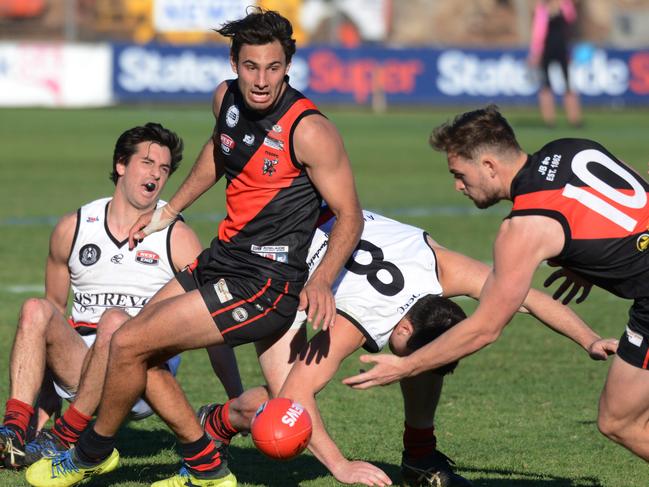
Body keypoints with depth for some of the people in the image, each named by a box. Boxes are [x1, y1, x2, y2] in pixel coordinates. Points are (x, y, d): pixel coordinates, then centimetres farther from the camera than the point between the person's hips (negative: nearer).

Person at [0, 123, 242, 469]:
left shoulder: (177, 238, 2)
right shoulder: (72, 229, 10)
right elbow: (56, 307, 19)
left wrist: (237, 400, -7)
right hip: (80, 367, 3)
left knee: (115, 320, -33)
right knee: (36, 310, -23)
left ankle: (64, 438, -30)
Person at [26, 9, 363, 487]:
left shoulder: (309, 130, -21)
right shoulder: (227, 97, 1)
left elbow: (350, 216, -16)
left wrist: (321, 281, -31)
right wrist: (170, 210, 31)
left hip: (263, 283, -8)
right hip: (219, 262, 9)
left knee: (129, 344, -10)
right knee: (138, 354, 9)